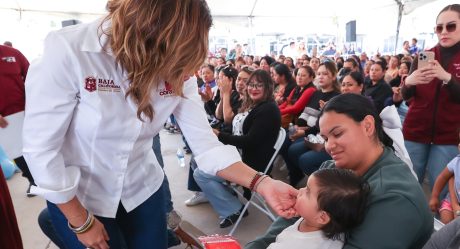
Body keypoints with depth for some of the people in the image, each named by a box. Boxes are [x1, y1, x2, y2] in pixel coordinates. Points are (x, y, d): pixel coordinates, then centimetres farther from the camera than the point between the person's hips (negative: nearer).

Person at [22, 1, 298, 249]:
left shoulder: (177, 72, -15)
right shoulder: (68, 52, -28)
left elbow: (205, 143, -15)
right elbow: (41, 148, -21)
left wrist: (261, 183, -27)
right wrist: (82, 222, -12)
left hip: (142, 189, 3)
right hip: (77, 197, -3)